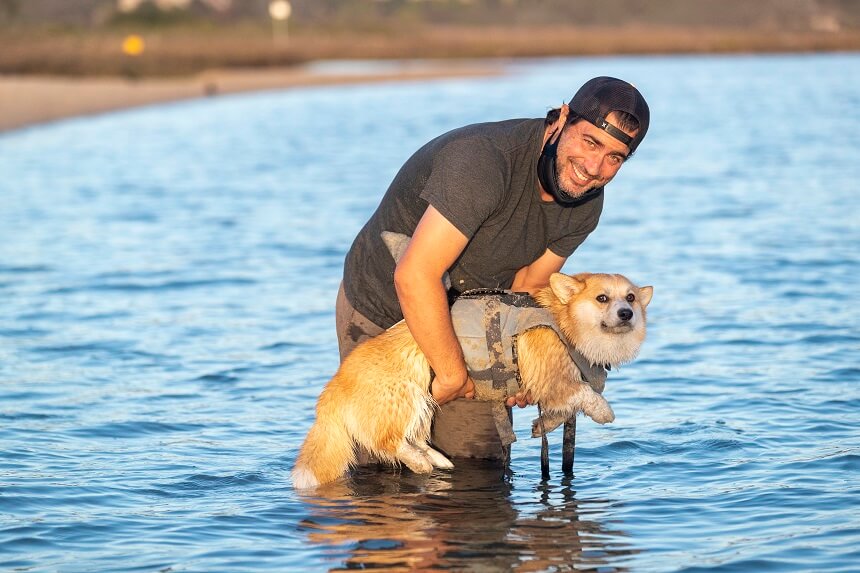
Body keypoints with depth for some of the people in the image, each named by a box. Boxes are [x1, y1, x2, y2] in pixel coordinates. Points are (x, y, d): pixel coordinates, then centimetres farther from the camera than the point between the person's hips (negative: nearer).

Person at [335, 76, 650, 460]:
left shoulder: (585, 205, -11)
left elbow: (528, 286, -1)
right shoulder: (484, 160, -37)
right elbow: (414, 276, -39)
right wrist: (452, 373, -31)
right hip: (382, 316, -6)